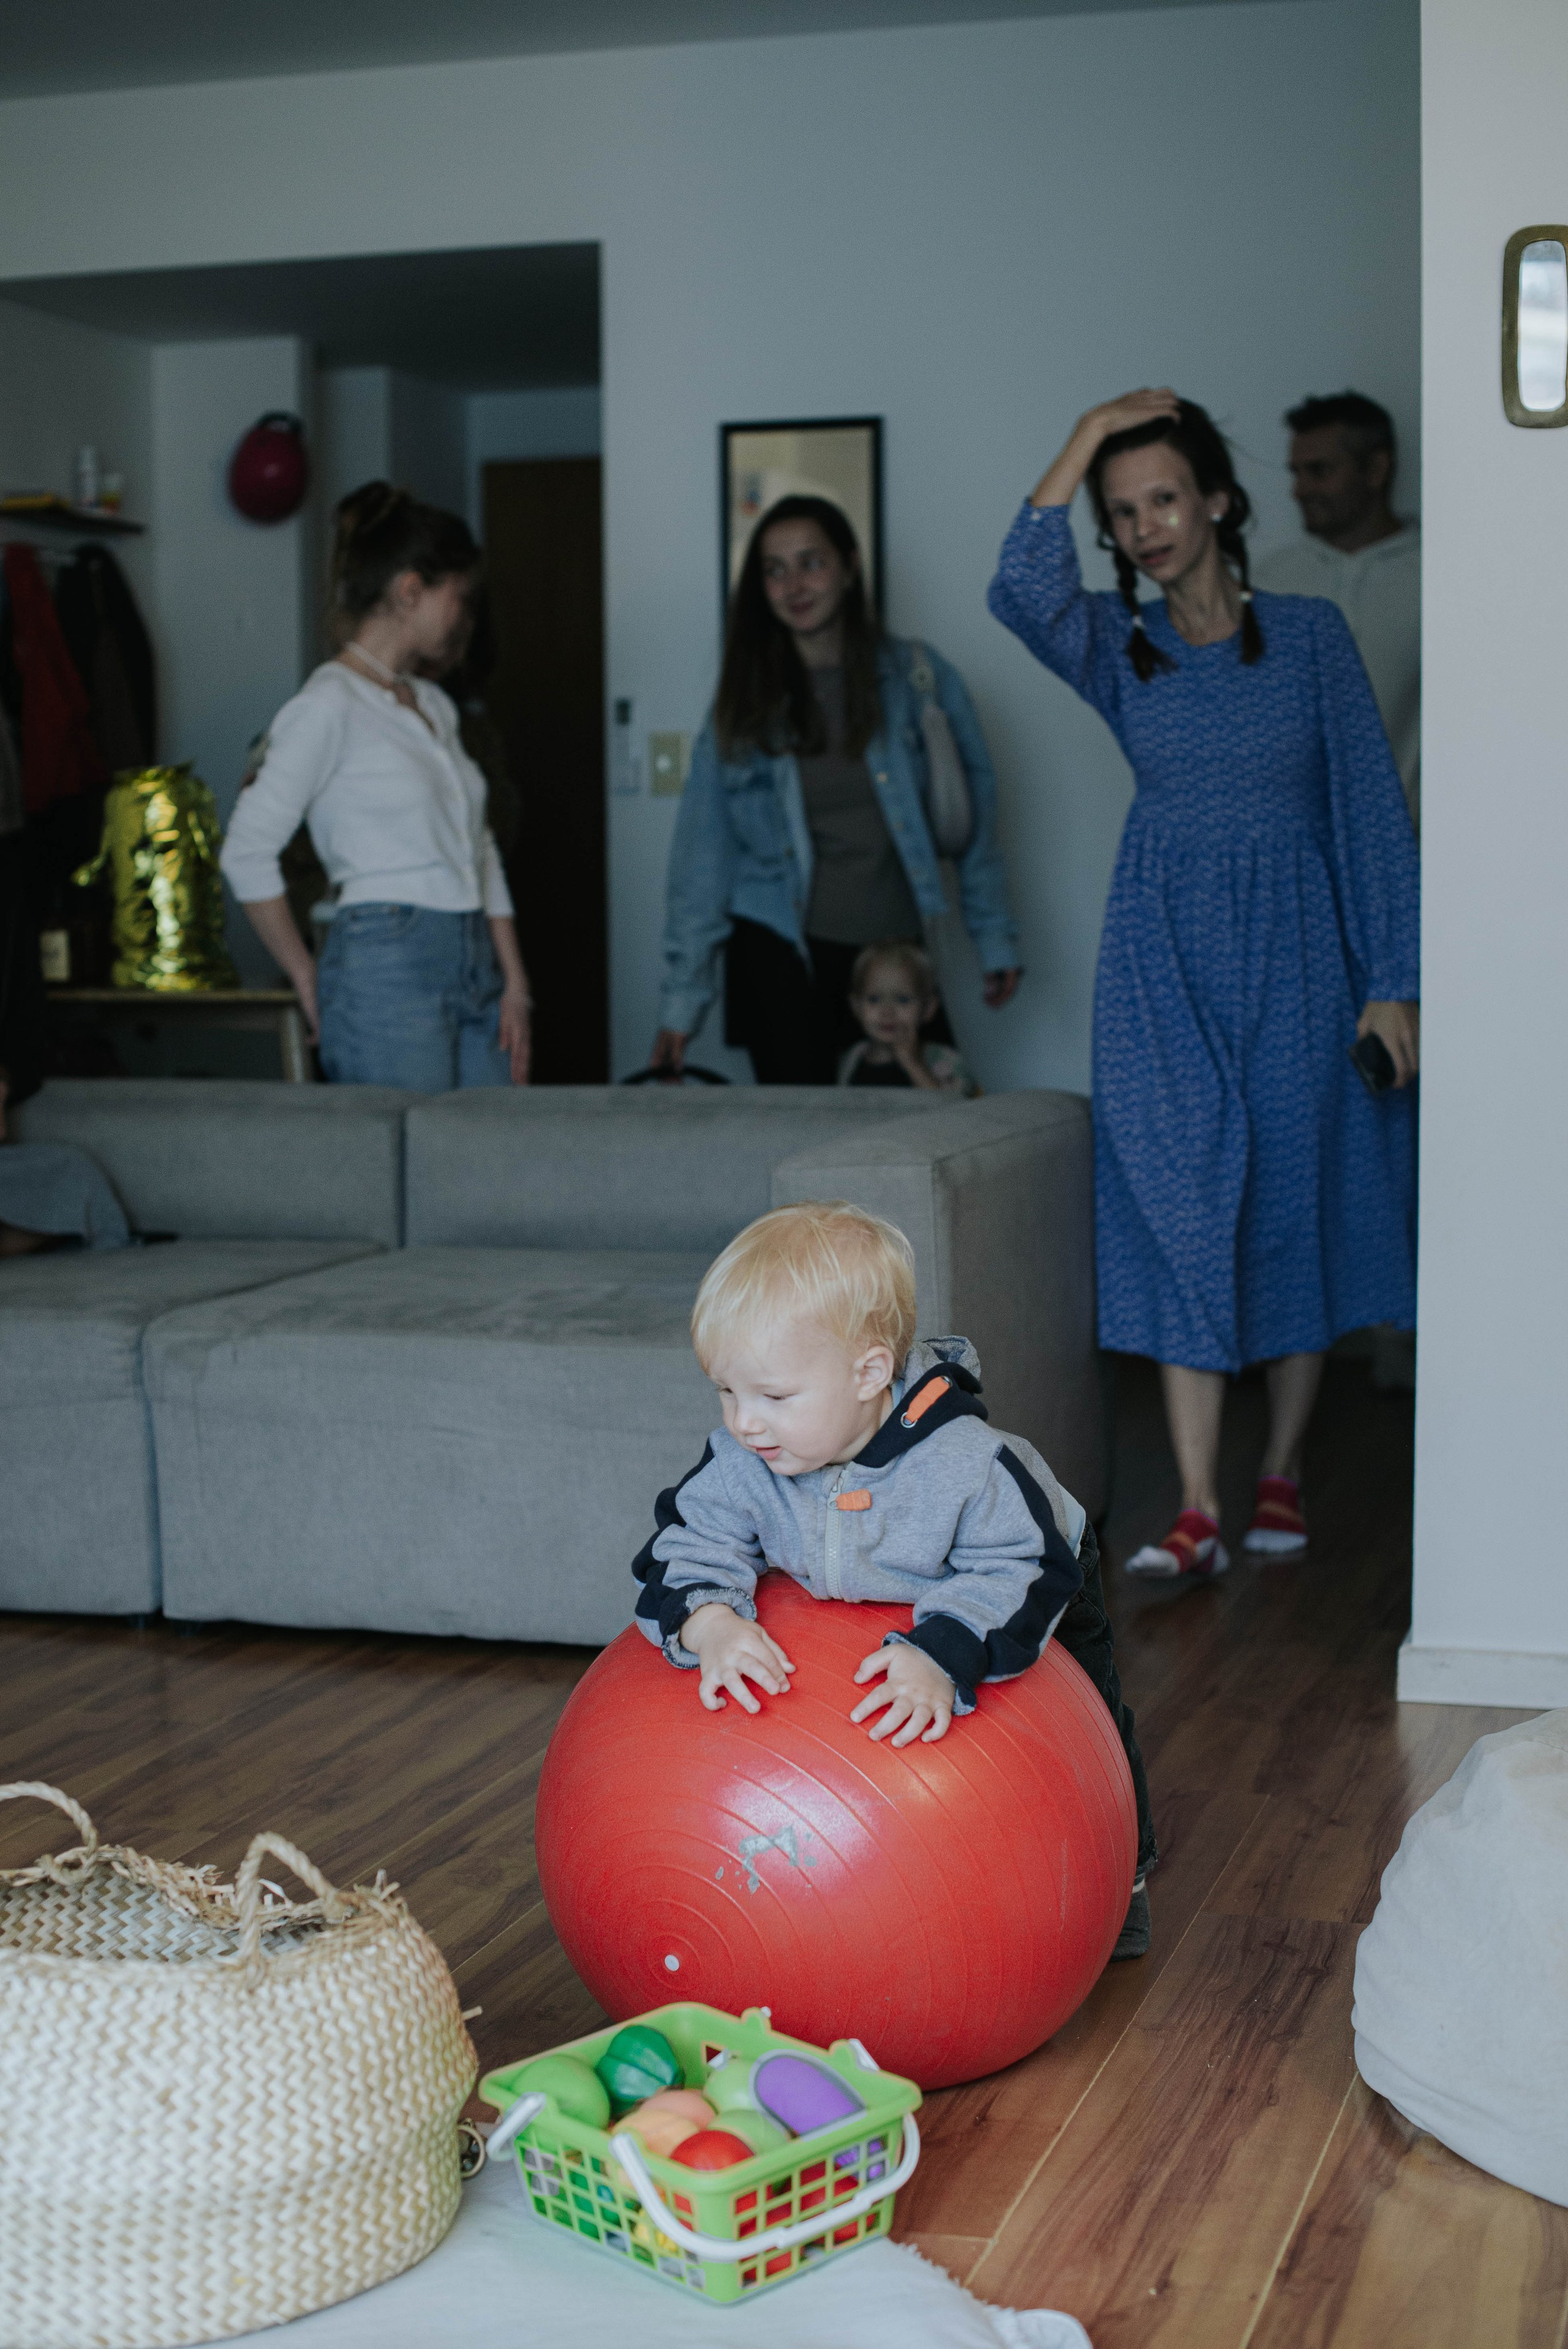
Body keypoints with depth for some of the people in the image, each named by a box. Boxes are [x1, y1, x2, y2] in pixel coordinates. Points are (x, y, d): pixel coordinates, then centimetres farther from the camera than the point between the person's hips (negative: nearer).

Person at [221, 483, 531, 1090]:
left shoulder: (434, 705, 18)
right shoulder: (330, 704, -6)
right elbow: (247, 852, -11)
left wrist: (515, 984, 11)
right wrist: (309, 983, -5)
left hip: (476, 970, 8)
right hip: (388, 969, -7)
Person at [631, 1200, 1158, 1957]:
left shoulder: (965, 1462, -46)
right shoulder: (740, 1467, -33)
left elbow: (1020, 1572, -42)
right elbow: (689, 1546, -26)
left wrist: (942, 1658, -57)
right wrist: (709, 1625, -49)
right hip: (859, 1612, 3)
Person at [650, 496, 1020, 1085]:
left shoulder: (918, 679, 2)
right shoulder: (744, 704, 3)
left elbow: (973, 816, 7)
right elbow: (702, 854, 2)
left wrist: (995, 940, 5)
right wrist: (683, 996, -1)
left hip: (897, 949, 0)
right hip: (781, 953, 0)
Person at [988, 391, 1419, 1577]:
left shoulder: (1310, 633, 3)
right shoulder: (1118, 650, 6)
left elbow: (1372, 804, 0)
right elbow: (1023, 593, -17)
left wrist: (1393, 979, -5)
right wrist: (1083, 444, -13)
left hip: (1297, 948, -1)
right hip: (1164, 954, 1)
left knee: (1298, 1202, 4)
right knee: (1181, 1209, -4)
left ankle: (1282, 1475, 18)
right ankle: (1198, 1510, -3)